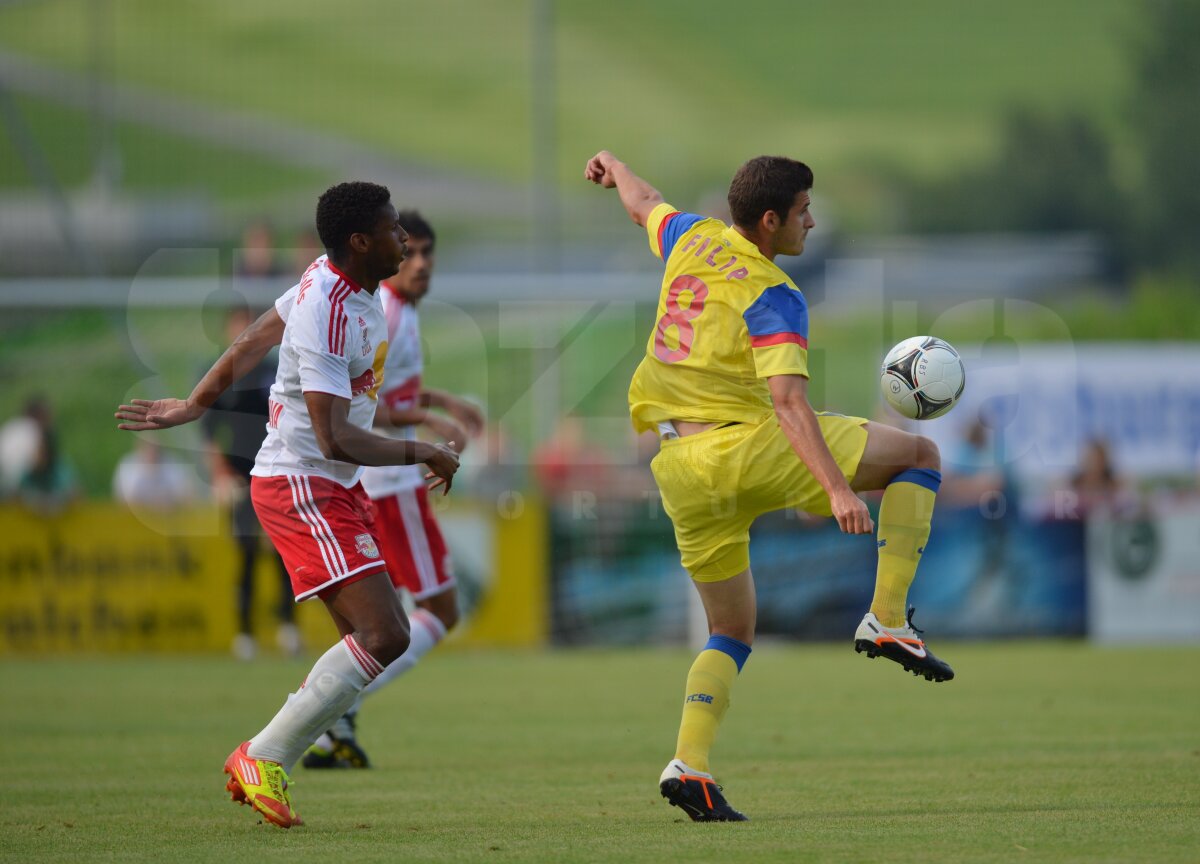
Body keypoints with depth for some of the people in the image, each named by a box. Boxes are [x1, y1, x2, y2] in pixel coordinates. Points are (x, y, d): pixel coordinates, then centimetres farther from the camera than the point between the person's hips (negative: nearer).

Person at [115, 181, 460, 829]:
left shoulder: (335, 279, 8)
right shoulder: (327, 314, -24)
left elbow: (254, 340, 20)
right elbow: (335, 439, -28)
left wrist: (194, 405, 30)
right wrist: (420, 453, -16)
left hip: (333, 490, 10)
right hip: (302, 487, -10)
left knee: (380, 637, 7)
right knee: (383, 635, -19)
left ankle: (262, 763, 11)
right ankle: (263, 758, -9)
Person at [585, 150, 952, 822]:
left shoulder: (693, 240, 10)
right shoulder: (773, 296, -11)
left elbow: (643, 203, 34)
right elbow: (788, 400, -23)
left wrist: (614, 167, 57)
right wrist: (838, 489, -30)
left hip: (680, 470, 7)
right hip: (745, 448, -7)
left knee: (732, 630, 18)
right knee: (920, 455, 5)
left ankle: (689, 763, -2)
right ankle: (888, 620, -5)